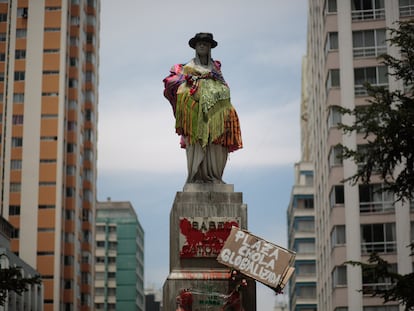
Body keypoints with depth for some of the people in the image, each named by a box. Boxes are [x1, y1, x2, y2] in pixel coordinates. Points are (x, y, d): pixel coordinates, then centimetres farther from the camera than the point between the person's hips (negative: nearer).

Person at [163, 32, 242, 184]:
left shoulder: (215, 67, 21)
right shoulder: (188, 68, 11)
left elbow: (224, 89, 19)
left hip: (215, 113, 3)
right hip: (196, 111, -3)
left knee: (215, 144, -4)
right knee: (196, 142, -11)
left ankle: (213, 177, -4)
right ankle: (197, 177, -12)